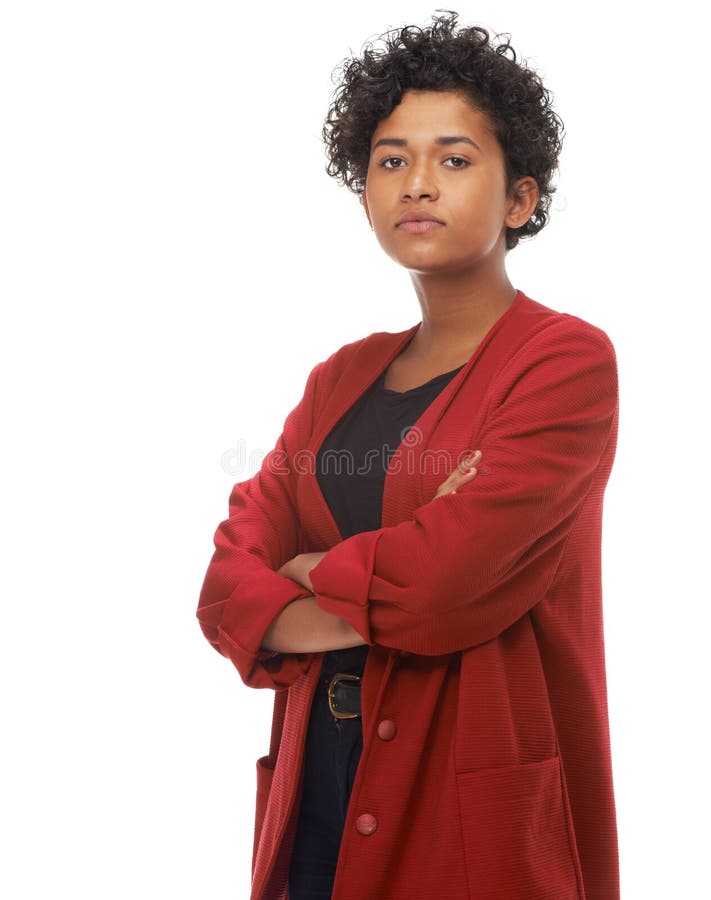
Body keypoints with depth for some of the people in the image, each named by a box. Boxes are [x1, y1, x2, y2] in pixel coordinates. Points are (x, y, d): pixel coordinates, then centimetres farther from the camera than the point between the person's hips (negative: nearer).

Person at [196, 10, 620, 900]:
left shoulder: (569, 360, -9)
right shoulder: (341, 378, 9)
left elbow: (447, 580, -22)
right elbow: (227, 588, 0)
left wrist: (312, 574, -3)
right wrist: (386, 600, -17)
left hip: (479, 818, -5)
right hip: (319, 797, 5)